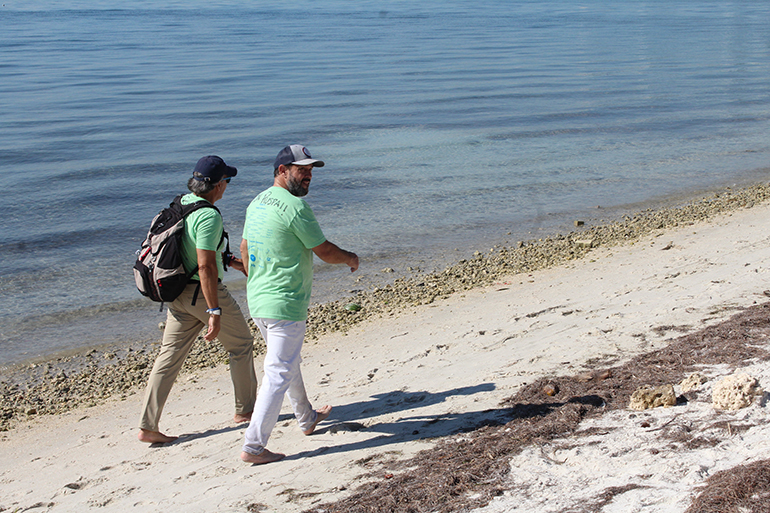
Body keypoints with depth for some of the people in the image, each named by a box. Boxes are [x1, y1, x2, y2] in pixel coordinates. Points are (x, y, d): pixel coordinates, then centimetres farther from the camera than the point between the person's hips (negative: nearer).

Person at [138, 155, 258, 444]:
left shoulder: (181, 204, 8)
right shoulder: (208, 215, -21)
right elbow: (205, 267, -26)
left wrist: (234, 263, 27)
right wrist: (214, 311, -25)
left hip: (179, 292, 8)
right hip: (204, 292, -8)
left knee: (169, 357, 7)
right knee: (241, 344, 13)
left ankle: (148, 426, 5)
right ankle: (245, 409, 26)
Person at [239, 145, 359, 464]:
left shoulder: (257, 203, 10)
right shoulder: (294, 206, -17)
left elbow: (245, 249, 21)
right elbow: (325, 251, -12)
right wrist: (350, 258, 8)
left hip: (257, 301, 10)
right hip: (285, 306, -10)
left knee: (288, 363, 25)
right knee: (279, 374, -4)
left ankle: (307, 418, 43)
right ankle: (253, 446, -4)